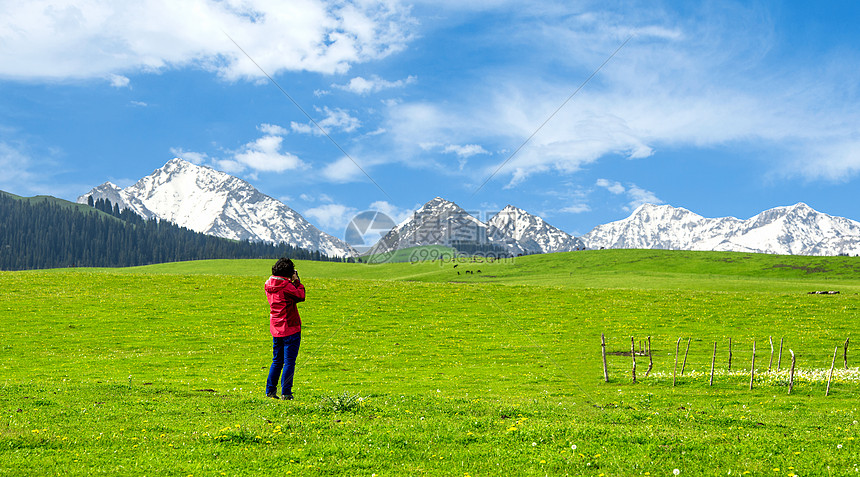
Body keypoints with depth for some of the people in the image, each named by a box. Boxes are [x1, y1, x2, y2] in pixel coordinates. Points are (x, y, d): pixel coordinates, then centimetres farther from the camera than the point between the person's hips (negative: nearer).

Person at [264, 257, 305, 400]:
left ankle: (270, 390, 17)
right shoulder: (286, 286, -18)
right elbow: (301, 297, -7)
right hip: (290, 328, -7)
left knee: (277, 361, 17)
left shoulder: (269, 285, 5)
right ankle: (285, 393, -1)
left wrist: (292, 282, 12)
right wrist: (297, 281, 0)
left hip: (276, 329, 7)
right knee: (289, 361, -1)